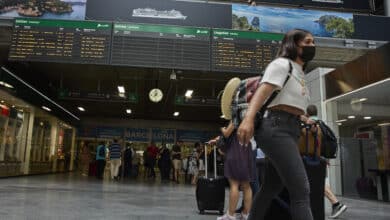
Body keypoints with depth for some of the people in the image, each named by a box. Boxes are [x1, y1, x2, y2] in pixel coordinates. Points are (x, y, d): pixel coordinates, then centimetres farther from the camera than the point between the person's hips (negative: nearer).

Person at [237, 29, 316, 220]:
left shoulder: (299, 73, 26)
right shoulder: (282, 63, -2)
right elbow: (263, 90, -20)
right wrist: (248, 118, -34)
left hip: (290, 131, 10)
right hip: (277, 128, -10)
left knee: (272, 188, 13)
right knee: (301, 190, -15)